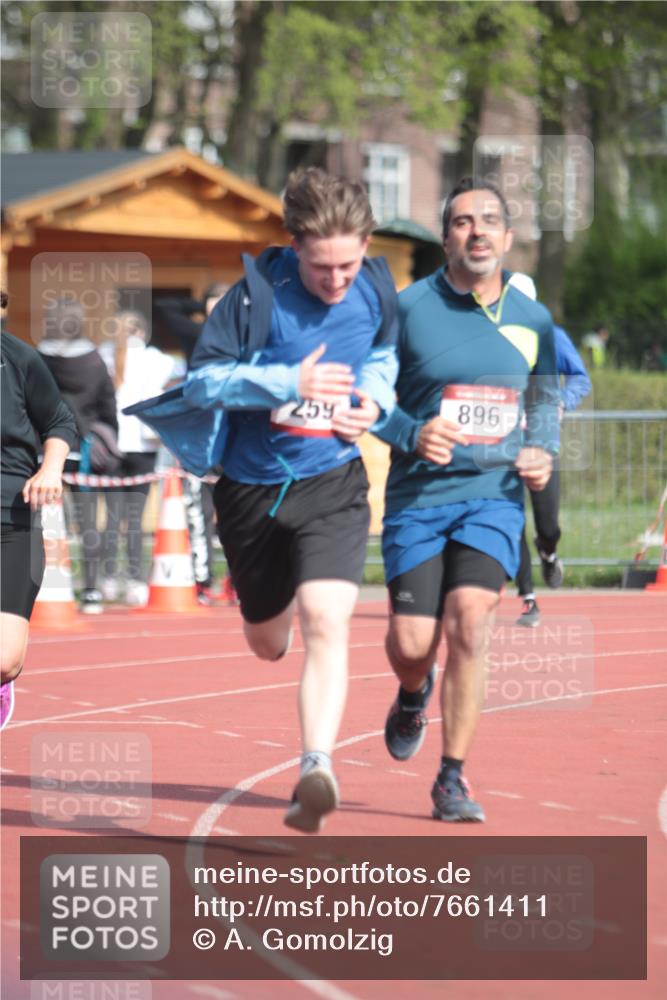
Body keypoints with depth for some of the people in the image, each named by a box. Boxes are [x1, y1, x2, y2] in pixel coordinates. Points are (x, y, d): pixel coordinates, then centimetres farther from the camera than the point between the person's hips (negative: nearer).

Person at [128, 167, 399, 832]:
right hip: (253, 485, 0)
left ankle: (316, 769, -30)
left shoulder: (375, 290, -5)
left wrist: (374, 396, -2)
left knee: (325, 620, -24)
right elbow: (200, 379, -16)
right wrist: (288, 382, -27)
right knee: (267, 641, 19)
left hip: (333, 484, 0)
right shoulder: (258, 291, -16)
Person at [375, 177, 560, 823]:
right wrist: (412, 435, -18)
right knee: (412, 642, -3)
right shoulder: (408, 308, -5)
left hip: (494, 497, 1)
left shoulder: (532, 320, 4)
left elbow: (545, 399, 20)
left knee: (468, 624, -16)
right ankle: (414, 695, 37)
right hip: (417, 496, -1)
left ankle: (452, 779, -4)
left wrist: (542, 454, 1)